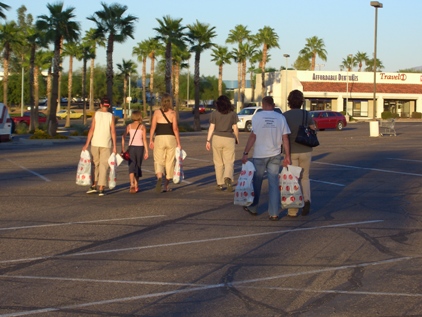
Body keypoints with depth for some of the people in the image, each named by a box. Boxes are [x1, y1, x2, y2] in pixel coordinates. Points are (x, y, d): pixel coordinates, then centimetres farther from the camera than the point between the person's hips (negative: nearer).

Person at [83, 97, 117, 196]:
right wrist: (114, 146, -1)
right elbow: (113, 132, -5)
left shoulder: (96, 114, 0)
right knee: (104, 166, 1)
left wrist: (87, 144, -3)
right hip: (106, 144, -1)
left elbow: (92, 129, -6)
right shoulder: (111, 116, -2)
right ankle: (101, 188, -5)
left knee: (95, 164, 15)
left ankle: (94, 185, 12)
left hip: (95, 143, 1)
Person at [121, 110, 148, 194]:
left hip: (131, 147, 0)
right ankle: (136, 186, 22)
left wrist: (122, 149, -1)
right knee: (138, 166, 15)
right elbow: (144, 140, -3)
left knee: (131, 167, -6)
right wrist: (146, 151, -1)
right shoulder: (142, 126, 2)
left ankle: (132, 184, -27)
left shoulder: (129, 126, 6)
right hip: (140, 147, 0)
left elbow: (123, 137, -3)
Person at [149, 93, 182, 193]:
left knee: (158, 161, 3)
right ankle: (166, 186, 13)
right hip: (170, 138, 0)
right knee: (170, 162, 10)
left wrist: (151, 140, 5)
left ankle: (159, 178, -27)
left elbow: (153, 127, -2)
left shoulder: (157, 112, 1)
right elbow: (175, 129, -6)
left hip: (159, 138, 0)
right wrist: (178, 143, -1)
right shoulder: (173, 113, -2)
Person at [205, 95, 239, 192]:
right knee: (229, 162, 1)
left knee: (218, 163, 10)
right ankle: (228, 177, -27)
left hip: (217, 138, 0)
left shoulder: (214, 114, 0)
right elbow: (235, 128, 3)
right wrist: (237, 139, 17)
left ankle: (219, 184, 12)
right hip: (229, 139, 0)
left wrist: (208, 140, 3)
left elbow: (211, 128, -2)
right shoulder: (233, 114, 1)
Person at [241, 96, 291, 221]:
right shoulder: (281, 118, 1)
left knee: (256, 182, 13)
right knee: (274, 183, 4)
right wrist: (287, 155, 2)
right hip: (275, 155, 2)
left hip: (259, 155, -2)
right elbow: (285, 138, -2)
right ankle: (274, 213, 2)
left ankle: (252, 208, 27)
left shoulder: (257, 117, -6)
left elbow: (253, 136, -11)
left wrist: (245, 153, -8)